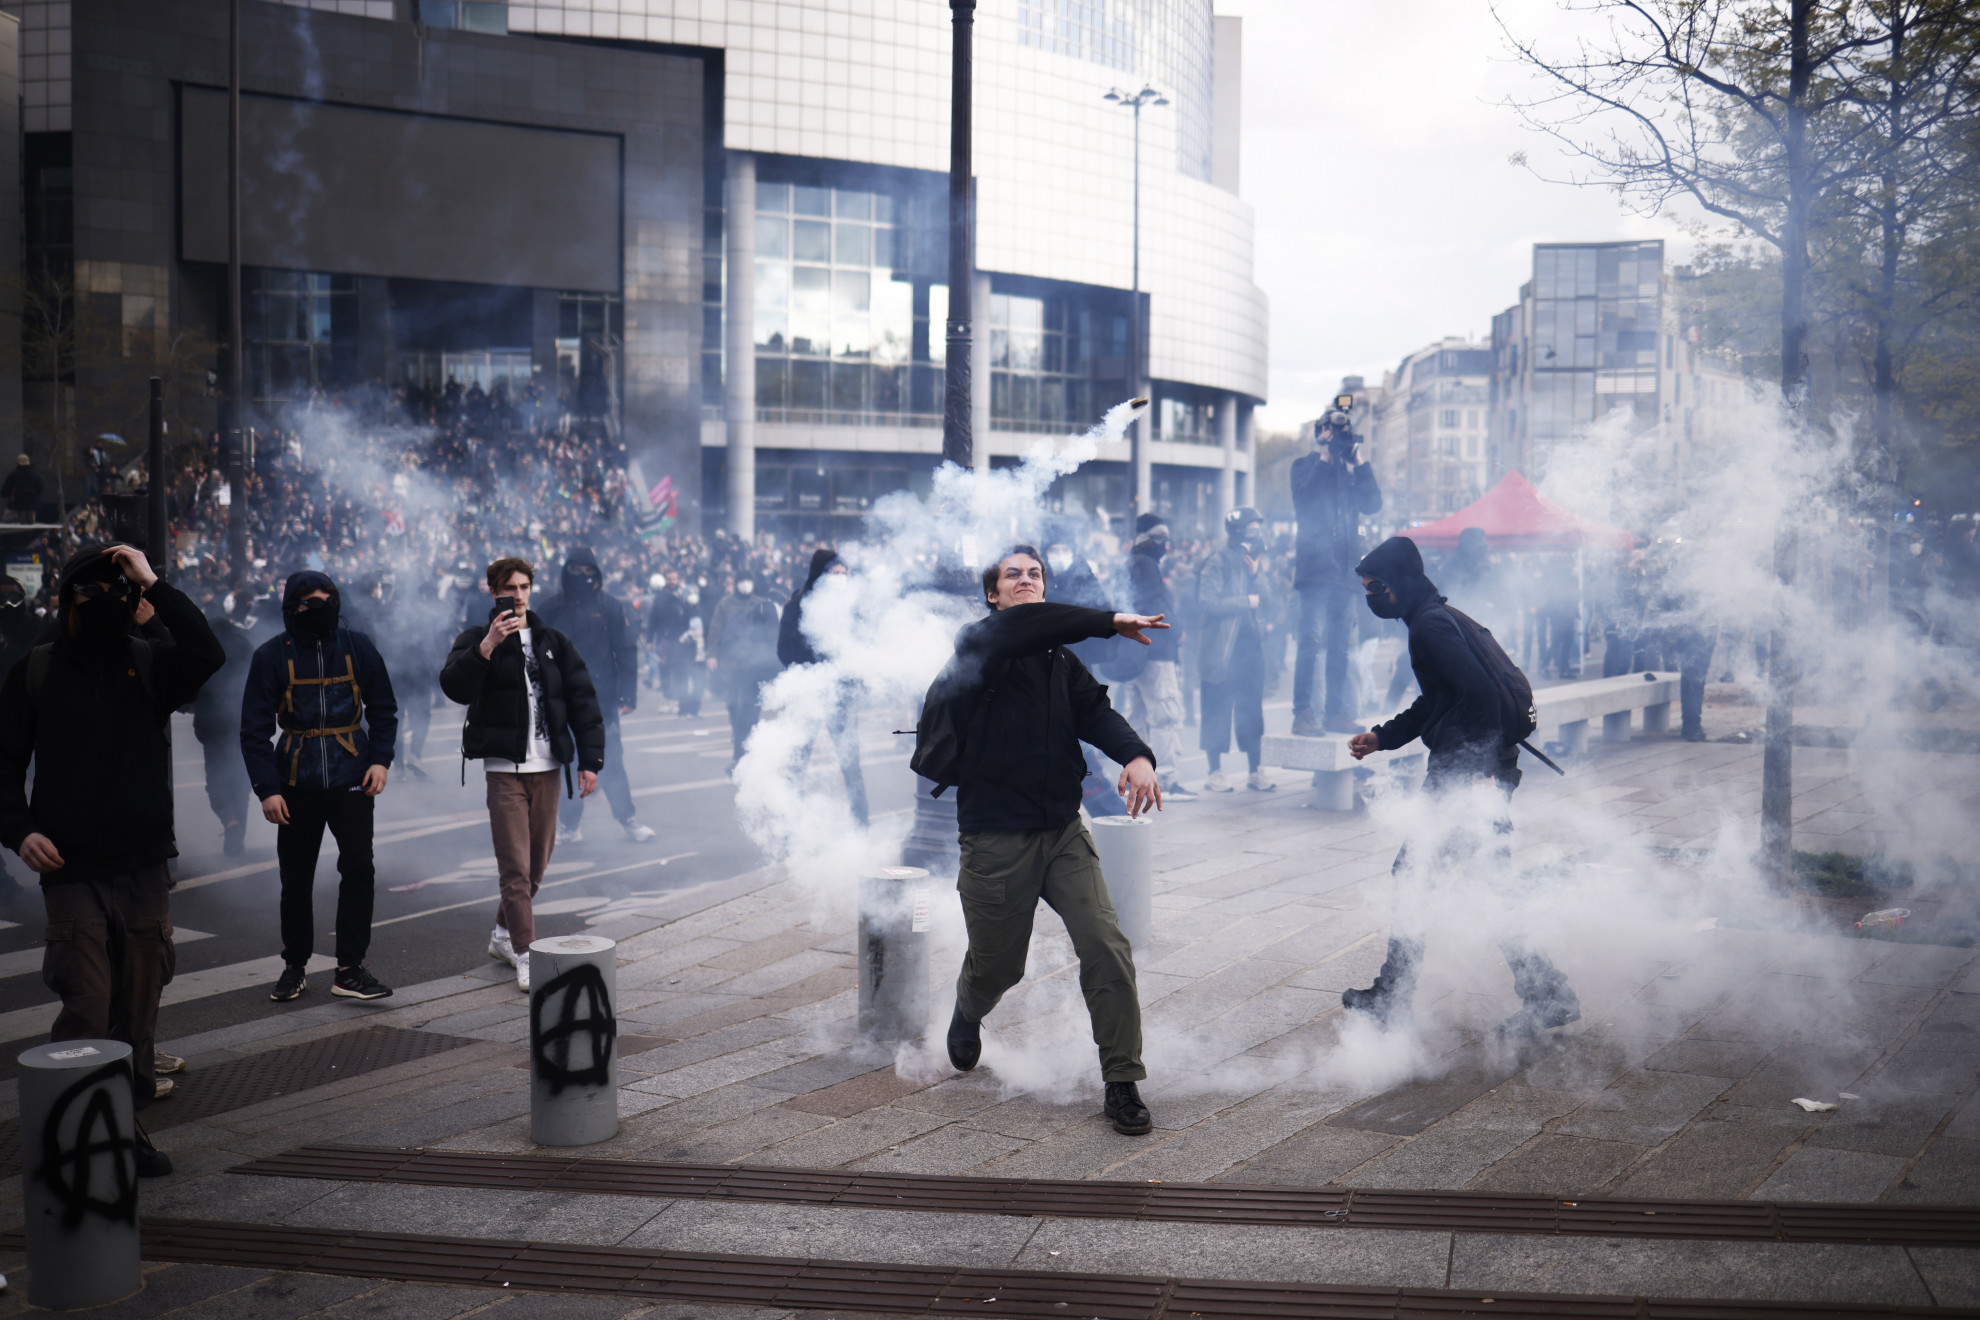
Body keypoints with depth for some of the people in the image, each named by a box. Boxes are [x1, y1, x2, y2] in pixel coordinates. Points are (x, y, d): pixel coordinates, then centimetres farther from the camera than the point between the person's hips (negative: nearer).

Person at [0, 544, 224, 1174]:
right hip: (71, 872, -2)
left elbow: (207, 654, -16)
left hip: (145, 869, 2)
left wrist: (154, 585, -15)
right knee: (86, 1009, -11)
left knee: (138, 1006, 9)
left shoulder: (149, 666, 5)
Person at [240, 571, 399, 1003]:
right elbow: (254, 729, 0)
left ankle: (350, 969, -2)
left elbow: (383, 708, 12)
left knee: (358, 867, -9)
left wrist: (380, 759, -1)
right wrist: (266, 789, -8)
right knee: (296, 878, 7)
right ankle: (295, 966, 23)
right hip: (296, 784, 0)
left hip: (350, 778, 0)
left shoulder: (356, 646, 2)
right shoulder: (272, 656, -2)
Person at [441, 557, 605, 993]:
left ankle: (503, 934, 30)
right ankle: (525, 956, -5)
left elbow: (583, 700, 10)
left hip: (547, 767, 4)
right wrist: (488, 646, -27)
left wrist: (590, 760, 2)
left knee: (538, 862, 11)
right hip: (504, 767, -4)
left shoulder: (553, 642, 12)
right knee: (515, 867, -8)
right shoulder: (476, 640, 3)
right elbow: (455, 687, -15)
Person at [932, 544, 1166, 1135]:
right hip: (995, 837, -4)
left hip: (1063, 831, 4)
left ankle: (1122, 1083, 0)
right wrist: (1109, 621, -25)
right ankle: (968, 1013, 49)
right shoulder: (977, 644, -4)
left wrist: (1135, 754, -26)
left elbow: (1095, 709, -6)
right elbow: (1021, 626, -27)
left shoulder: (1061, 660, 12)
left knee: (1107, 947, -11)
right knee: (997, 966, 12)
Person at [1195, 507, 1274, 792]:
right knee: (1217, 711, 0)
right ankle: (1215, 772, 7)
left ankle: (1256, 772, 12)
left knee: (1252, 709, 6)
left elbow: (1263, 599, 8)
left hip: (1250, 643, 6)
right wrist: (1245, 602, -11)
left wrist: (1255, 574, -7)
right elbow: (1208, 603, -18)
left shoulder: (1252, 562, 14)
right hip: (1220, 647, -6)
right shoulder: (1217, 564, -9)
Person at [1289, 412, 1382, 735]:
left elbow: (1373, 504, 6)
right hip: (1315, 567, -5)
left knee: (1340, 645, 7)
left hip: (1345, 570, 5)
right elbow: (1304, 503, -12)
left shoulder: (1351, 471, 18)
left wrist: (1361, 464, 2)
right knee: (1312, 641, -13)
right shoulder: (1304, 466, 6)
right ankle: (1303, 713, -13)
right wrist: (1324, 459, -8)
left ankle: (1335, 712, 12)